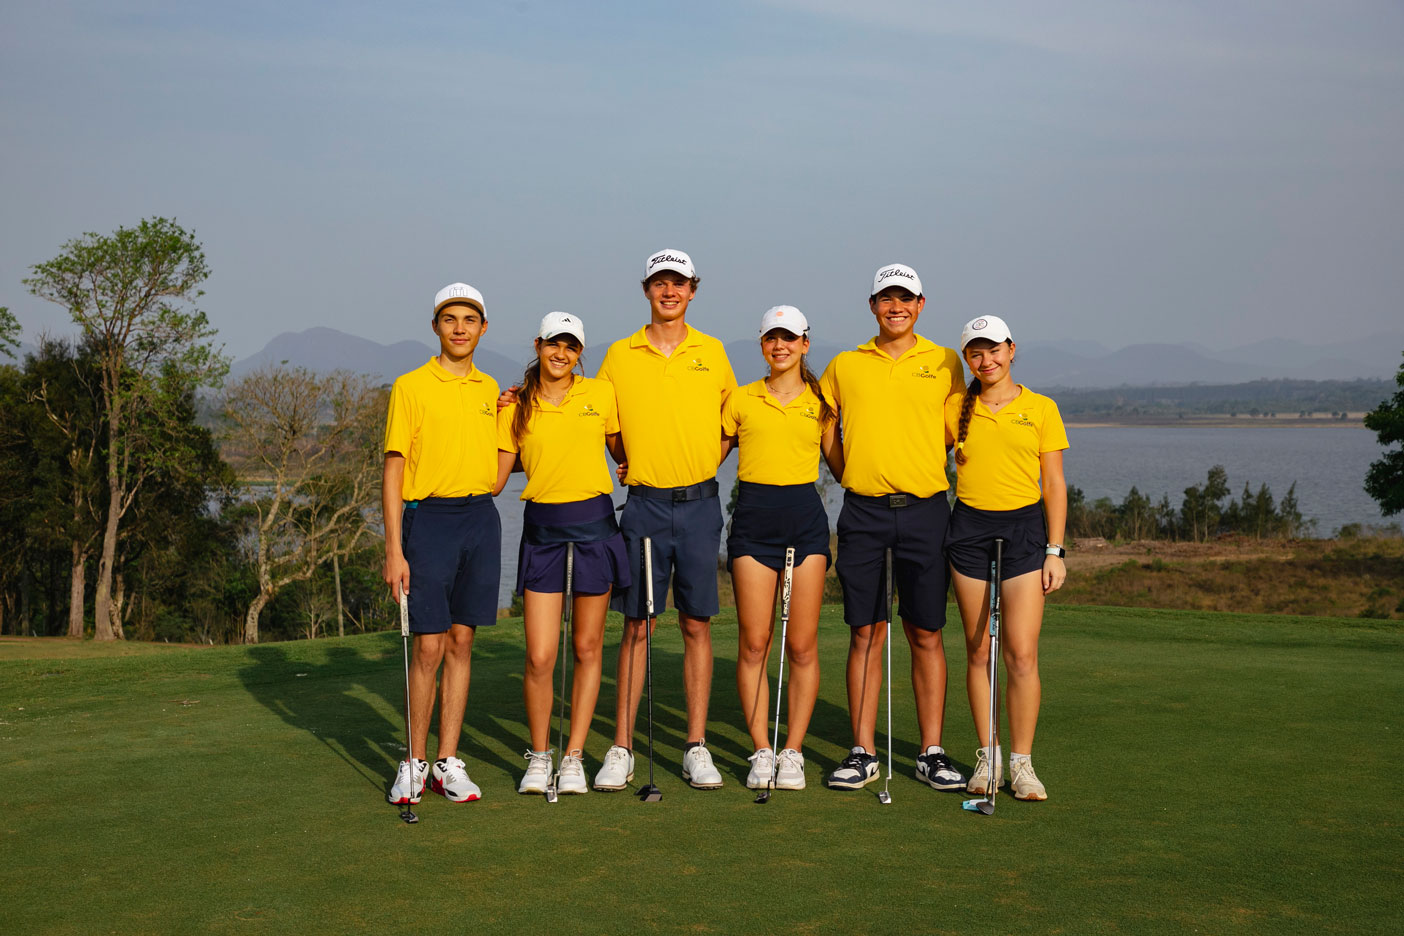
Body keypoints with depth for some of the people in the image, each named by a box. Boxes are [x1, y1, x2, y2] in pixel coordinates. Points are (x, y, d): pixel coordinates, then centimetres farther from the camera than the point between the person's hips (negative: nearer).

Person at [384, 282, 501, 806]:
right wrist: (393, 550, -12)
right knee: (429, 647, -5)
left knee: (461, 642, 6)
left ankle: (448, 762, 12)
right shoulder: (411, 386, -3)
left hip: (481, 519, 5)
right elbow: (393, 471, -6)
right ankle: (414, 761, 8)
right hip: (428, 519, -4)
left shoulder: (489, 388, 13)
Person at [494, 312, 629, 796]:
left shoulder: (600, 394, 4)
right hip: (542, 529, 0)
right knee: (540, 657, -5)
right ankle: (539, 756, 15)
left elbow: (623, 452, 15)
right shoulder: (515, 407, 4)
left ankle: (574, 757, 16)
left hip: (594, 524, 0)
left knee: (587, 648, 6)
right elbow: (495, 478, 3)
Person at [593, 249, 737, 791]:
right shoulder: (619, 356, 4)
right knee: (636, 626, 1)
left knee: (697, 624, 4)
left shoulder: (712, 353, 7)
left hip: (699, 503, 1)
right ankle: (621, 750, 6)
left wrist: (708, 463, 7)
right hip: (643, 504, -1)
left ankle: (697, 747, 10)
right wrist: (633, 463, 5)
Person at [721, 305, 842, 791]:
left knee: (802, 646, 0)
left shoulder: (820, 401, 9)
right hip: (753, 518, 0)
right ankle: (761, 752, 8)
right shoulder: (740, 400, 9)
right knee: (754, 643, -2)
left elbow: (839, 463, 15)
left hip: (805, 518, 0)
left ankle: (792, 752, 9)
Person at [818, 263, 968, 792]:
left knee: (926, 634, 3)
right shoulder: (844, 366, 9)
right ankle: (863, 754, 9)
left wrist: (925, 474, 0)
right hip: (862, 511, 1)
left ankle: (932, 753, 10)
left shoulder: (944, 363, 6)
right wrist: (852, 473, 11)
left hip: (924, 510, 0)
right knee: (865, 634, 3)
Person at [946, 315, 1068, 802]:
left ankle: (1021, 762, 2)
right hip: (970, 528, 2)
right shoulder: (955, 408, 6)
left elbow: (1054, 484, 3)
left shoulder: (1041, 409, 3)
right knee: (978, 651, 3)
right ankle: (987, 756, 13)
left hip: (1024, 528, -2)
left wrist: (1054, 550, -2)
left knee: (1021, 653, -7)